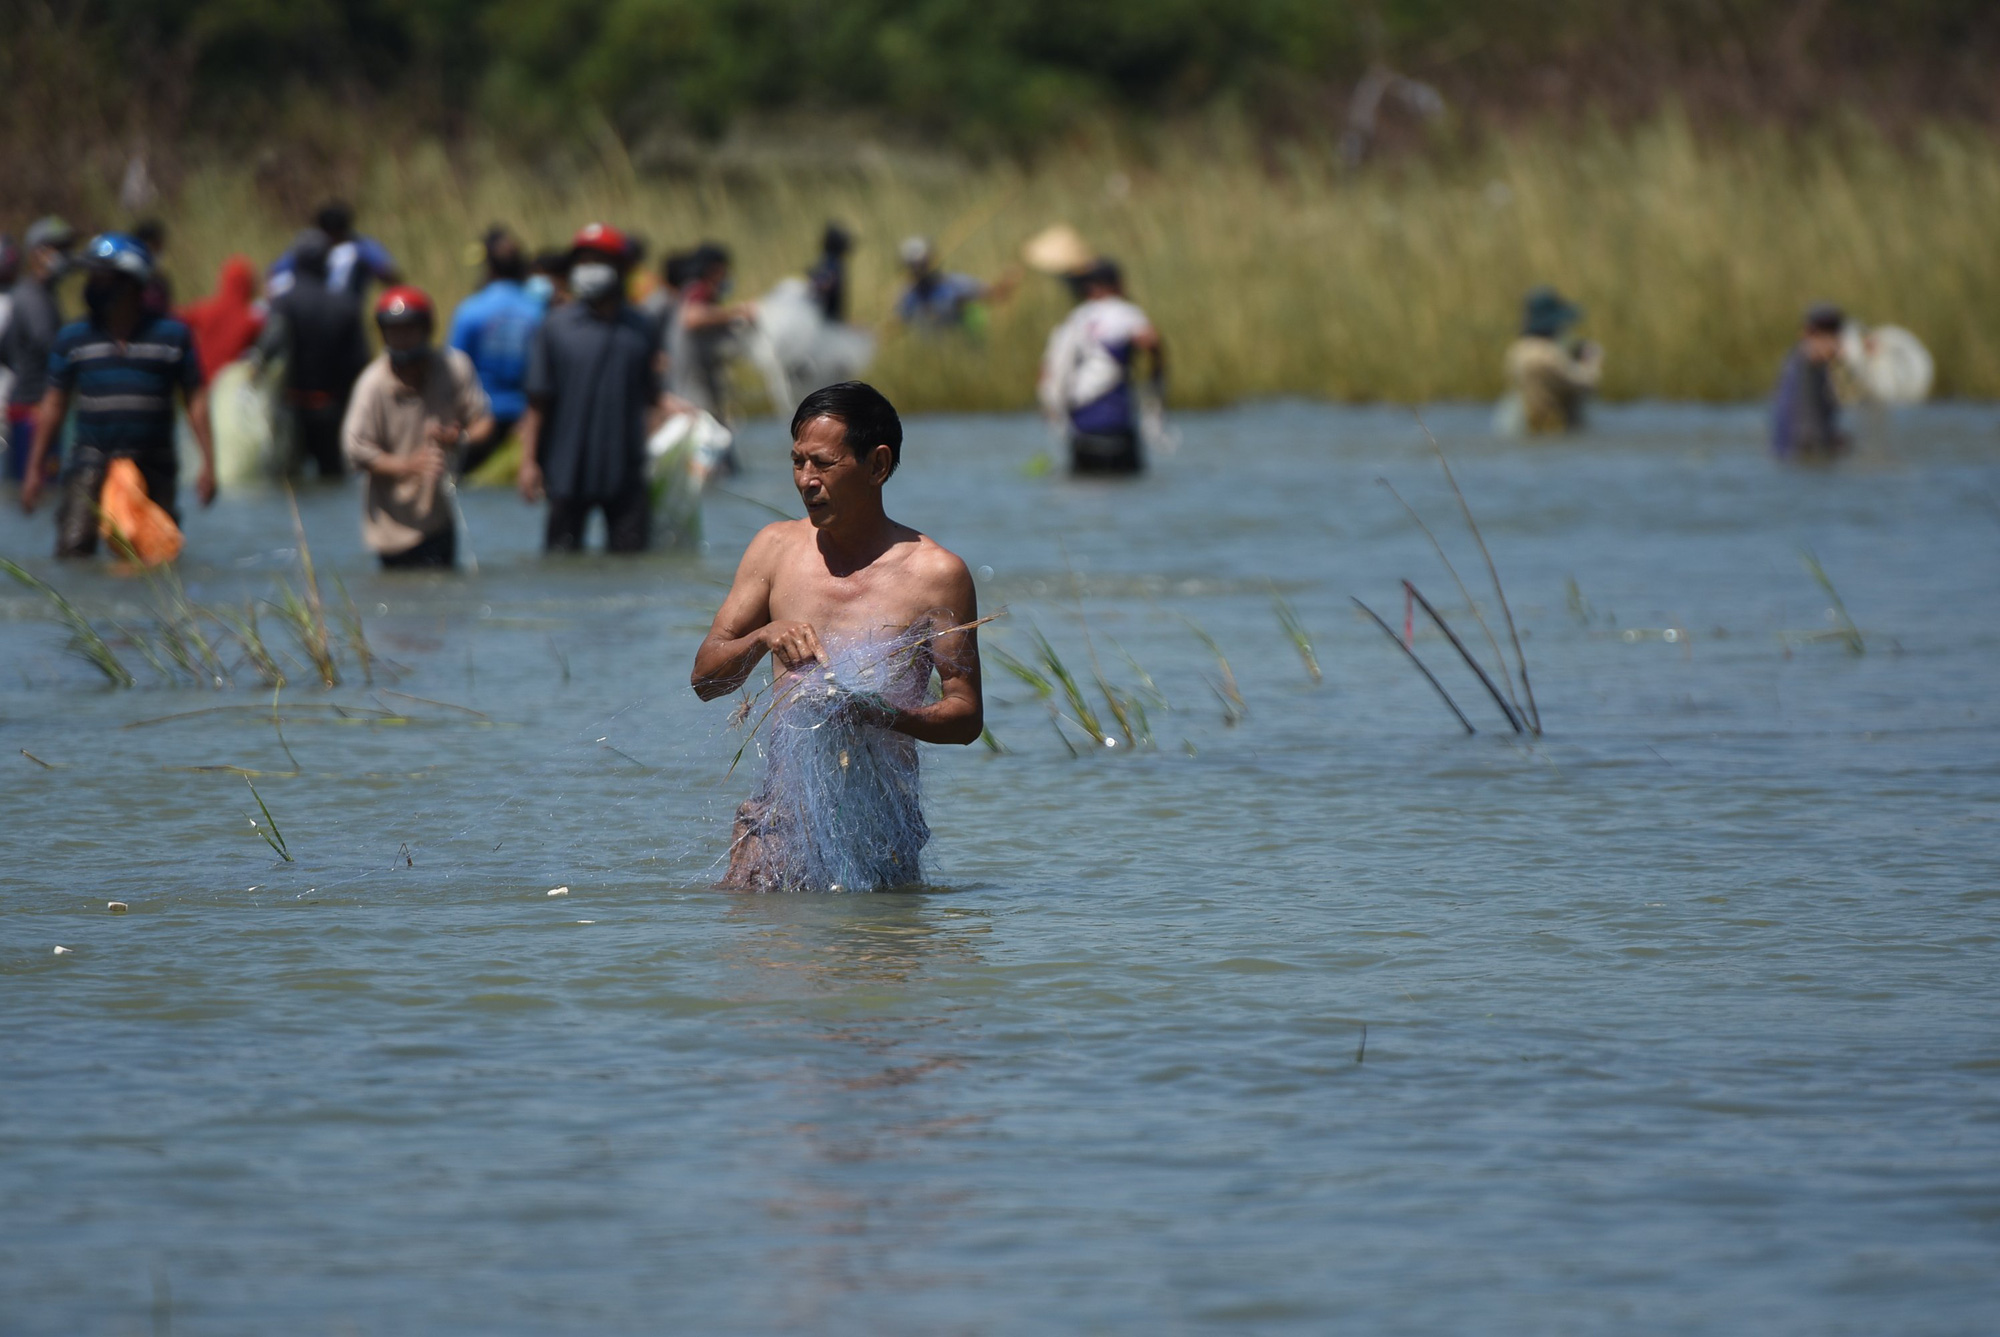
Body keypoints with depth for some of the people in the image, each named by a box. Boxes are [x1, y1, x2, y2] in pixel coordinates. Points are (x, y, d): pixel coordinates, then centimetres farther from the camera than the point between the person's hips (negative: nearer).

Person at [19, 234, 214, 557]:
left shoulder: (172, 334, 5)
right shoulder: (73, 337, 7)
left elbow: (195, 398, 8)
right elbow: (54, 404, 13)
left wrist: (208, 463, 1)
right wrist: (34, 470, 12)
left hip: (153, 468, 0)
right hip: (91, 465, 0)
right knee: (73, 552, -14)